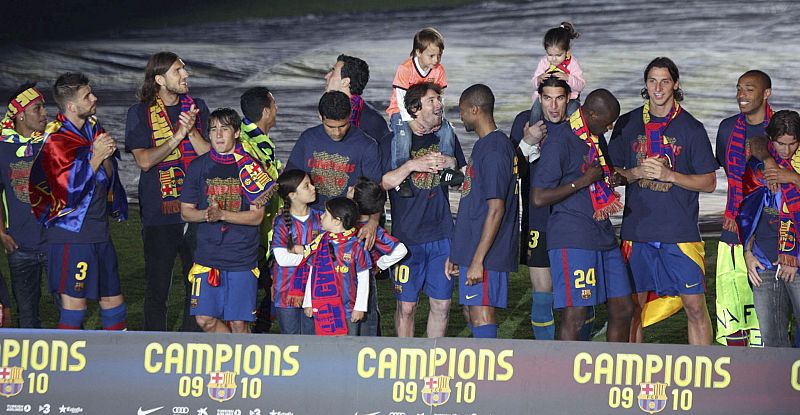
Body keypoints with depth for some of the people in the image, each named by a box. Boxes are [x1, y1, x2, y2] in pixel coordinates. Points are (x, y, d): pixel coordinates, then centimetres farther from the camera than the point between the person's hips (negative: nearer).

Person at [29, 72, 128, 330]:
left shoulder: (93, 129, 10)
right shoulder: (57, 140, -13)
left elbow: (108, 177, 12)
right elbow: (71, 189, -19)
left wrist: (107, 156, -8)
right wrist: (96, 156, -16)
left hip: (99, 231, 7)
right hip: (71, 234, -7)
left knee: (113, 299, 11)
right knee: (74, 302, -4)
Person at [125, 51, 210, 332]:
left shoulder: (197, 107, 9)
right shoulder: (140, 113, 1)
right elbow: (144, 160, -10)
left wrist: (192, 131, -13)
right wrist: (178, 136, -15)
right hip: (158, 212, -3)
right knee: (157, 288, 3)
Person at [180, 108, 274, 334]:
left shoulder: (250, 166, -2)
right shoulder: (199, 166, 5)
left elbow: (257, 216, -4)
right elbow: (185, 211, 8)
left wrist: (222, 214, -17)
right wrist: (207, 214, -13)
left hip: (242, 257, -2)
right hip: (207, 254, 2)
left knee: (239, 323, -1)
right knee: (205, 319, -1)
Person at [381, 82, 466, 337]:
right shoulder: (396, 140, -2)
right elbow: (381, 183, -6)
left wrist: (452, 163, -6)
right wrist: (410, 166, -19)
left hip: (442, 235, 3)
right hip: (407, 236, -3)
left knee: (442, 304, 6)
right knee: (406, 306, 0)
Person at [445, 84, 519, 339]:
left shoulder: (494, 151, -15)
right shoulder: (484, 146, 16)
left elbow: (496, 209, -20)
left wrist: (478, 259, -22)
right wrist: (457, 253, 22)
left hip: (486, 253, -10)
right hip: (471, 250, 10)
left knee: (481, 316, -9)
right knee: (472, 314, 14)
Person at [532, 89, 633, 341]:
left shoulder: (596, 139, 15)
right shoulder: (559, 140, -11)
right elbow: (539, 197, -15)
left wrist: (610, 179, 9)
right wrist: (583, 181, -14)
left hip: (603, 234, 9)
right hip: (572, 238, -9)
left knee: (623, 309, 9)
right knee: (575, 315, -9)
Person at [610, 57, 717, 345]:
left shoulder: (691, 129, 0)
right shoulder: (627, 124, 7)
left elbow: (709, 183, 0)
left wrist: (668, 174, -13)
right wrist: (636, 173, -8)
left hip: (681, 232, -2)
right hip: (637, 229, 2)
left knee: (695, 306, -3)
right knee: (634, 305, 8)